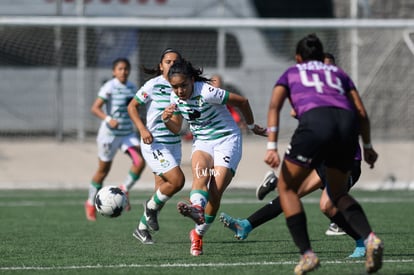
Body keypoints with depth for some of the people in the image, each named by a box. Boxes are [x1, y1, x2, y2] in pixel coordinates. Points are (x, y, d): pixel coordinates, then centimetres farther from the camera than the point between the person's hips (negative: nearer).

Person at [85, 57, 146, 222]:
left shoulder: (132, 87, 7)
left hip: (128, 133, 5)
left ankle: (125, 190, 7)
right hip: (109, 134, -5)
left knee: (140, 162, -16)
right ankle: (90, 203, 25)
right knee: (103, 170, 6)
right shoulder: (109, 87, -13)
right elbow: (95, 108, -20)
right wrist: (108, 119, -32)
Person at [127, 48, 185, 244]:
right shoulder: (153, 85, -10)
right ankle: (151, 207, 6)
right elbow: (132, 107, -4)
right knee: (177, 180, -20)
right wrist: (142, 129, -17)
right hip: (155, 143, -6)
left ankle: (142, 228, 24)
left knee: (163, 190, 8)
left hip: (174, 143, 6)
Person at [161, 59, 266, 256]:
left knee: (215, 192, -16)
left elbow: (242, 101, -12)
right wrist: (166, 119, -13)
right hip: (202, 142, 4)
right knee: (201, 171, -31)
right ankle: (197, 208, -59)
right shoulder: (175, 97, -1)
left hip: (227, 139, -4)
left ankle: (198, 234, -2)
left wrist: (252, 126, 4)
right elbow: (176, 129, 11)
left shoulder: (207, 92, -22)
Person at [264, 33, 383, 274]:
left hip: (314, 121, -3)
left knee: (286, 188, 14)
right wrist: (368, 146, 36)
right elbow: (361, 112, 23)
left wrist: (272, 147, -1)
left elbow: (275, 106, 9)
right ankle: (370, 238, -4)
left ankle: (307, 254, -2)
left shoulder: (291, 74, 27)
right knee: (338, 192, 23)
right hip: (347, 123, 3)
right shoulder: (338, 73, 33)